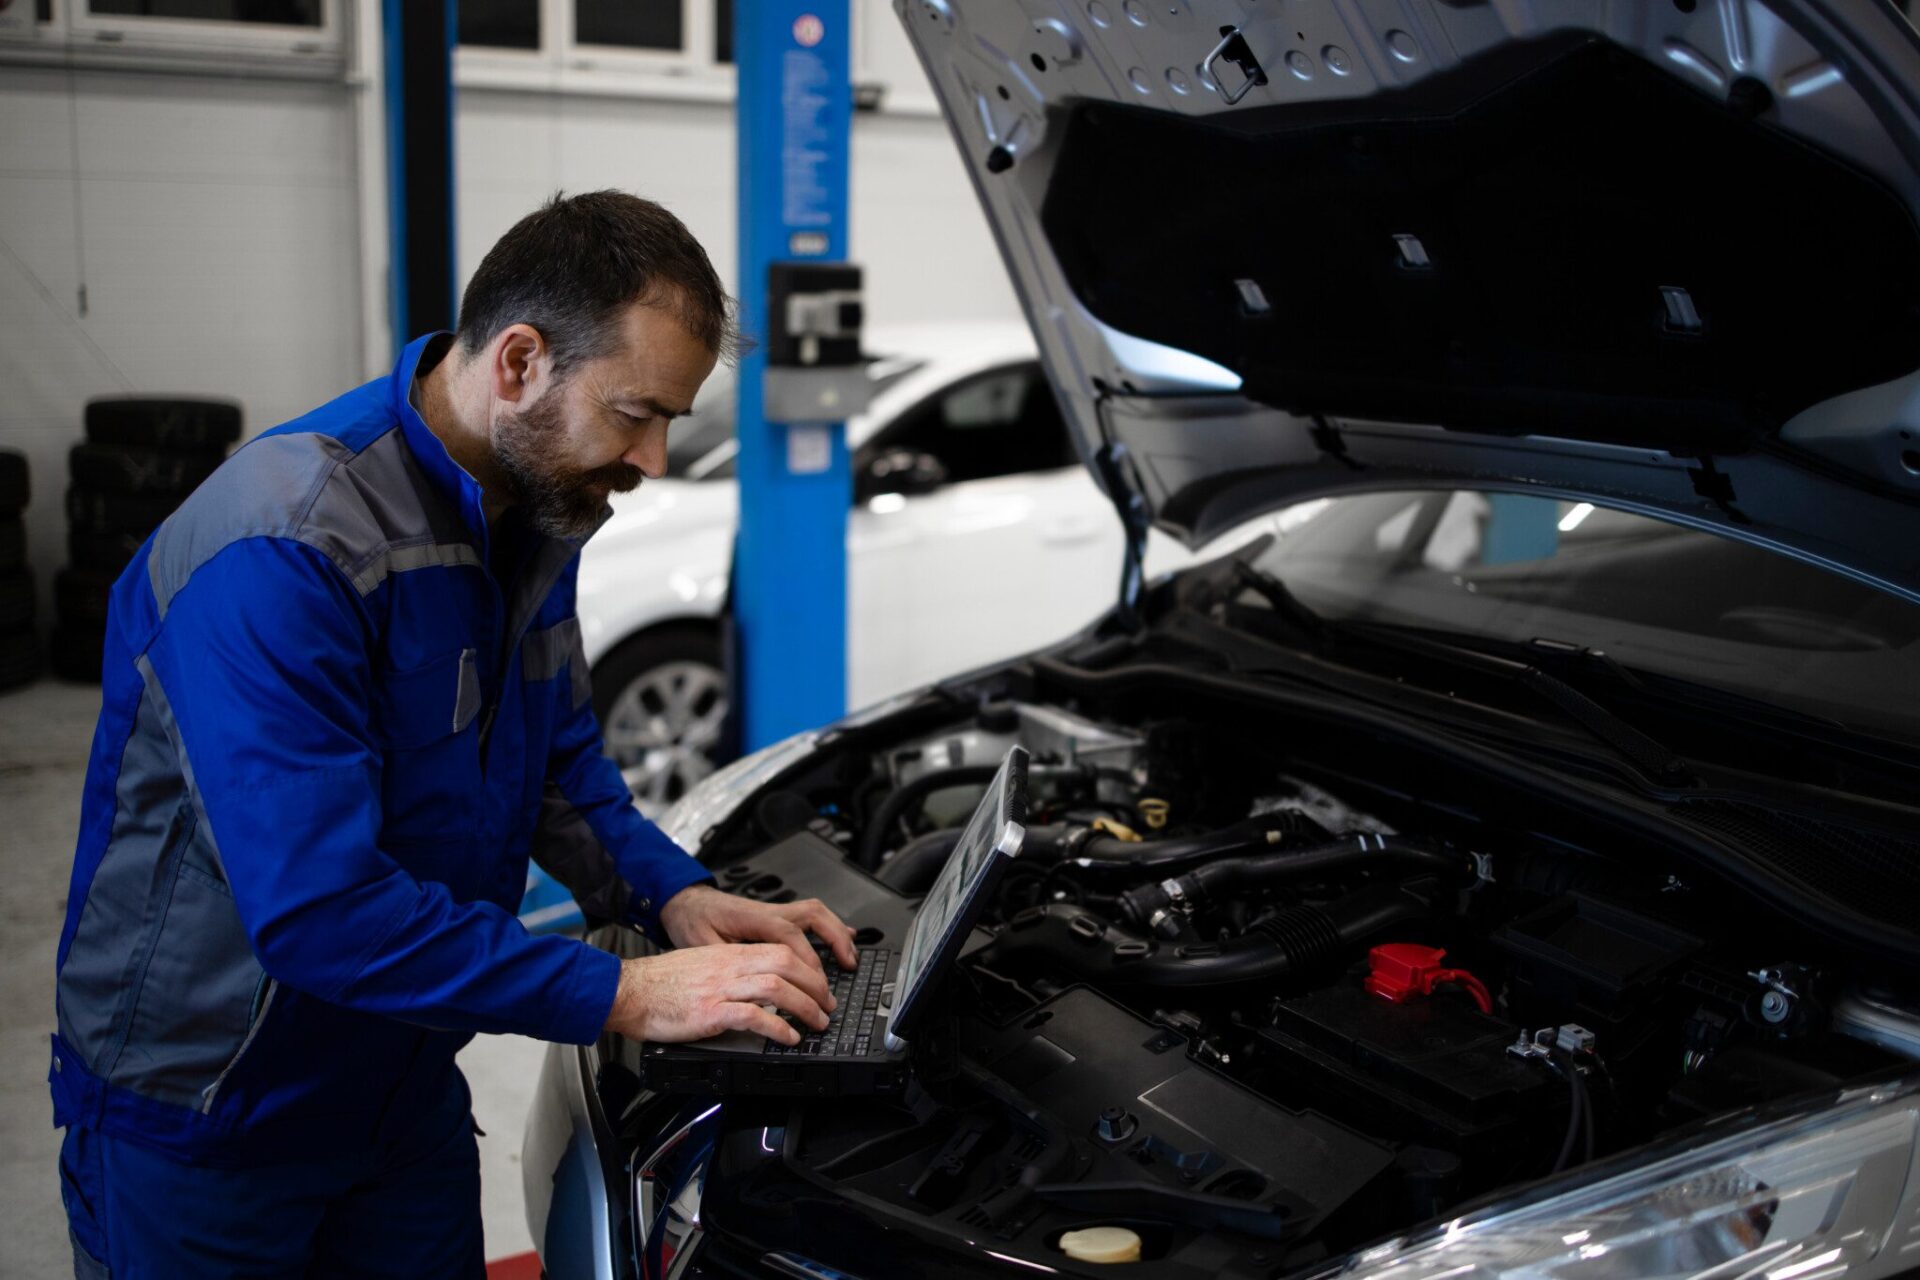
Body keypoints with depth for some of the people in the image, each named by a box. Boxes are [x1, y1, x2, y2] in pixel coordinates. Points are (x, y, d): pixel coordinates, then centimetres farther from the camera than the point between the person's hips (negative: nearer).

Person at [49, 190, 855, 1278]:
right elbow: (317, 910, -34)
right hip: (202, 1123, -7)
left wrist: (674, 895, -8)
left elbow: (558, 755, 9)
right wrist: (623, 996, -31)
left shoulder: (537, 505, -3)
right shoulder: (283, 554, -31)